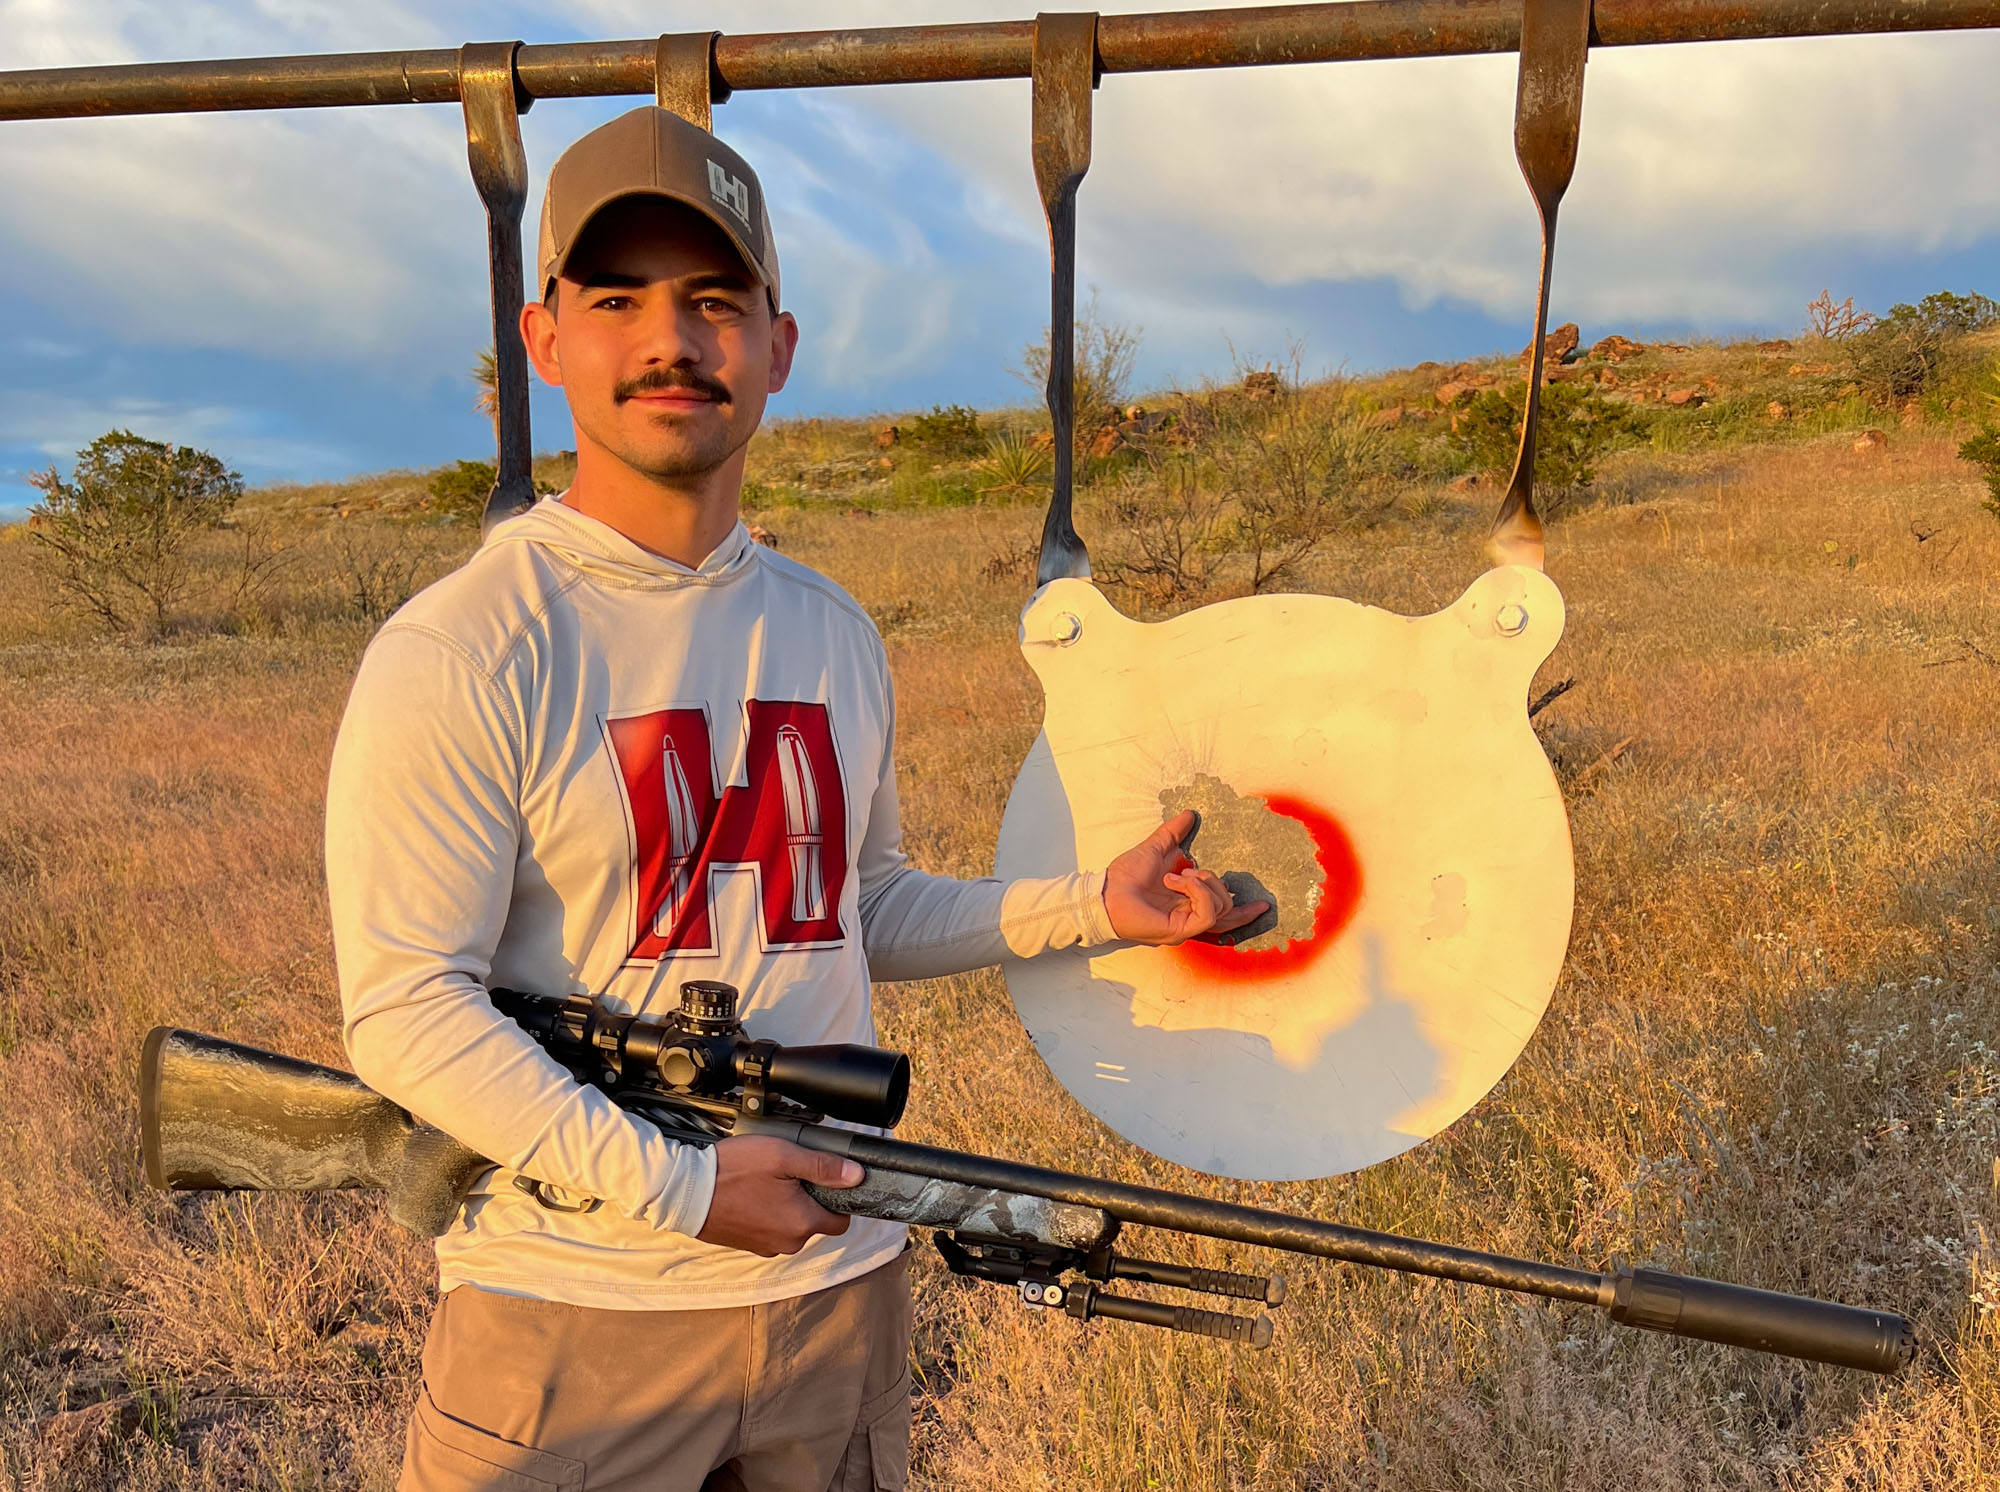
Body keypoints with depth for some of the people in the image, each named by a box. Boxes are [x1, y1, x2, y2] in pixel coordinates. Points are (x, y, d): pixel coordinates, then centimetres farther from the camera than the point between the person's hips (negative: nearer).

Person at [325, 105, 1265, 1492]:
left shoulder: (837, 636, 6)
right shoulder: (456, 654, -14)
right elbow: (404, 1005, -16)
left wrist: (1092, 905, 3)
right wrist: (678, 1184, -21)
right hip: (574, 1314, -5)